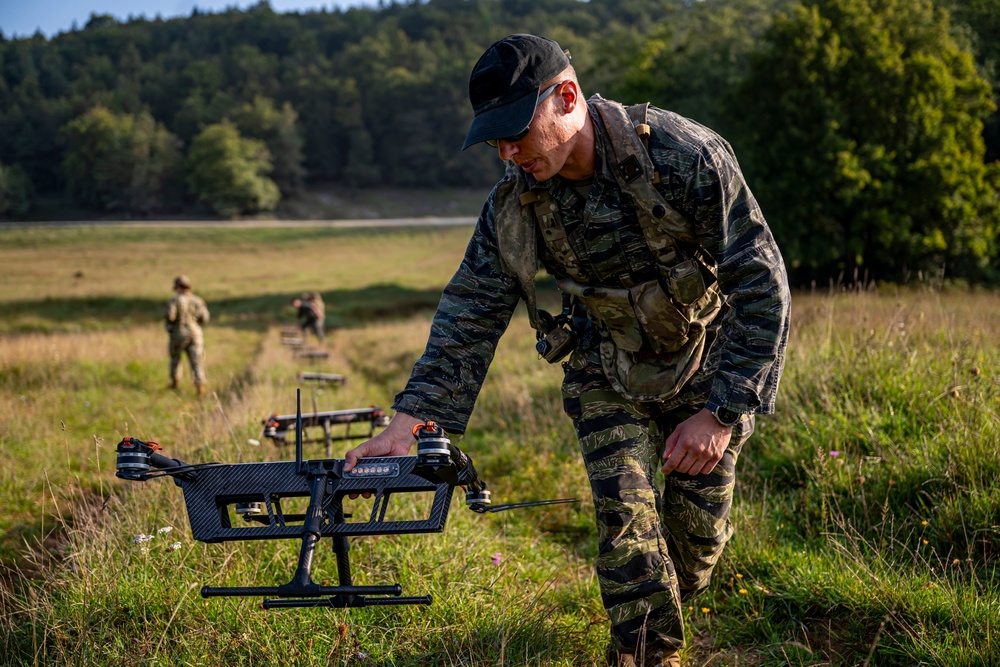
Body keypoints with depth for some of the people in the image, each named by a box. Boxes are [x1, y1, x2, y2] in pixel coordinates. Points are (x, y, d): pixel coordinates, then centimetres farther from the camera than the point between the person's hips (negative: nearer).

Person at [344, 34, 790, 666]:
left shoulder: (685, 156, -29)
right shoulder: (516, 201, -16)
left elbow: (761, 285, -25)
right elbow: (471, 312, -11)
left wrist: (722, 412, -26)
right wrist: (409, 420, -22)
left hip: (708, 364, -2)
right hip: (610, 377, 2)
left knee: (698, 529, 3)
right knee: (625, 512, -13)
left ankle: (665, 610, 32)